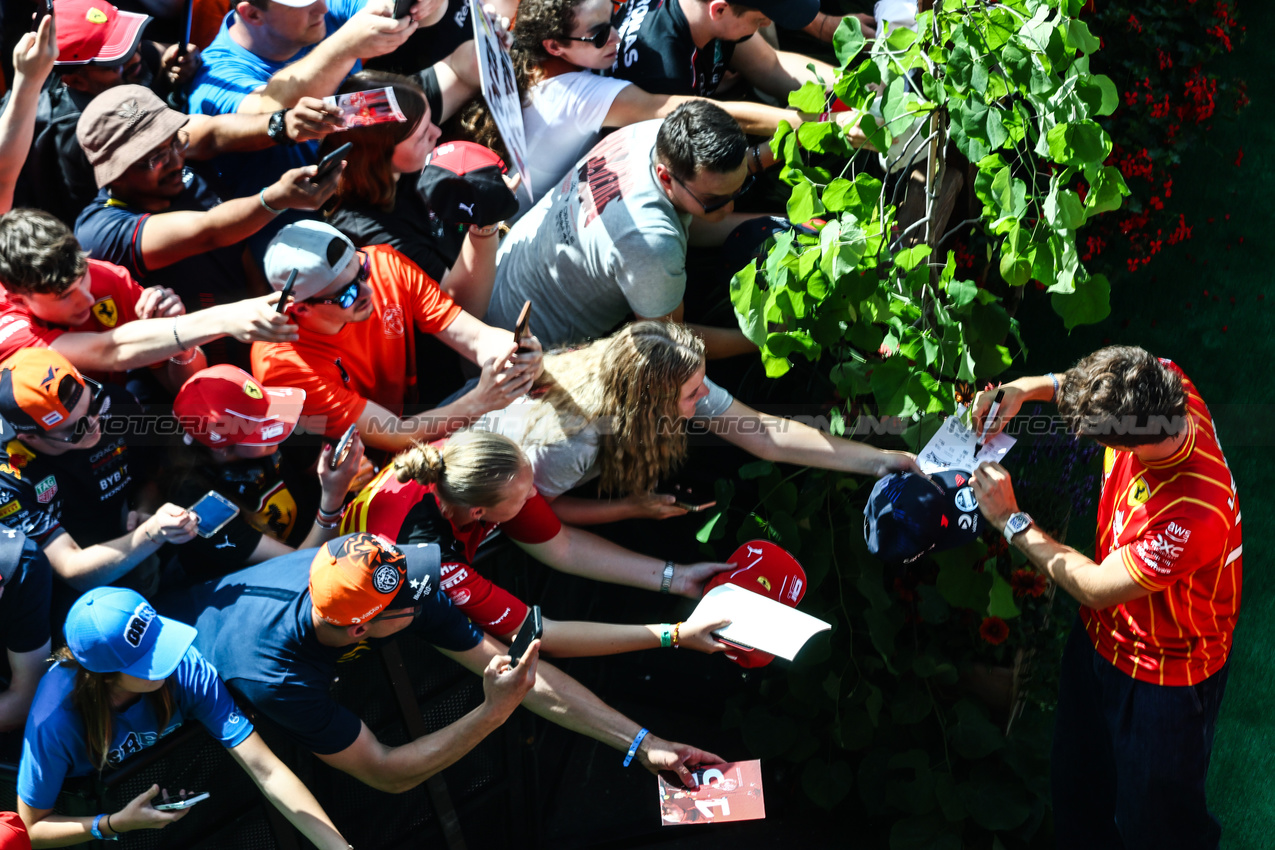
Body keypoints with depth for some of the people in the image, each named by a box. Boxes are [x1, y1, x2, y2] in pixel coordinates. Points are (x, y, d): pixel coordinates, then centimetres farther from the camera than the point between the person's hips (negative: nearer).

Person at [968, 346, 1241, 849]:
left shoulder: (1195, 513, -43)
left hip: (1161, 673, -7)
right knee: (1078, 789, 28)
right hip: (1102, 635, 8)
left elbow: (1095, 586, -28)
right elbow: (1078, 386, 4)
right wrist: (1030, 388, -16)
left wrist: (1011, 520, -19)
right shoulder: (1162, 386, -23)